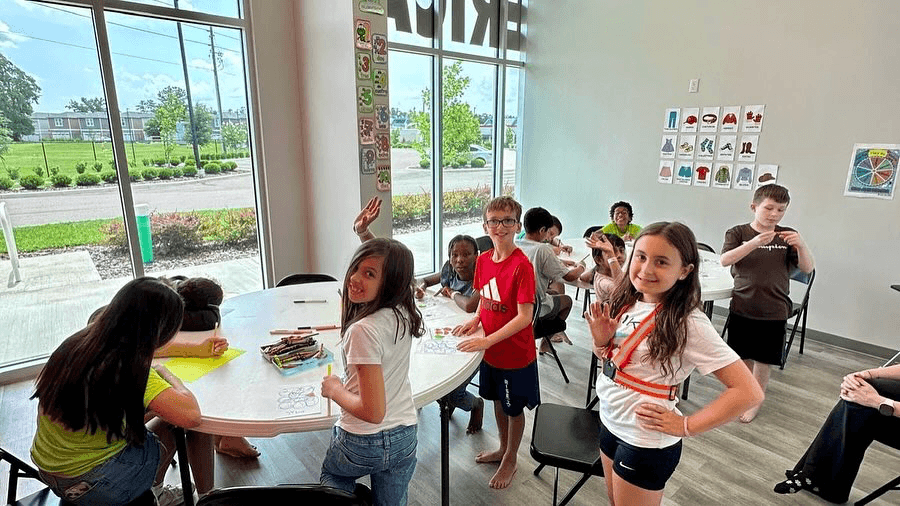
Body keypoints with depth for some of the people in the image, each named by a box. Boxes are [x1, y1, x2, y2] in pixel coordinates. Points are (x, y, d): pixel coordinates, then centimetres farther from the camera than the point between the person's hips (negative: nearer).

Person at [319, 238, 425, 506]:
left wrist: (335, 390, -11)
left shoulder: (364, 330, -30)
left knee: (331, 476, 31)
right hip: (405, 439, 5)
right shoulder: (403, 313, -9)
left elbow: (372, 412, -27)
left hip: (364, 443, -5)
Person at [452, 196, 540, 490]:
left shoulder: (521, 265, -24)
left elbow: (525, 316, -25)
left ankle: (510, 461, 38)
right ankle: (503, 448, 49)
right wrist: (476, 320, -6)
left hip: (515, 352, -6)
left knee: (514, 408, 15)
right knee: (498, 400, 24)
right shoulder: (483, 260, -2)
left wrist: (487, 341, -27)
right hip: (491, 349, 6)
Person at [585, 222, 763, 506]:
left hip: (646, 443, -6)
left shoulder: (687, 323, -24)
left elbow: (749, 392, -24)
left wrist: (686, 427, -19)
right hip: (610, 423, 6)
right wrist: (601, 341, -13)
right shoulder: (628, 301, -5)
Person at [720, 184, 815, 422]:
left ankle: (754, 402, 28)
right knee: (743, 358, 13)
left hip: (774, 311, 1)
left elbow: (808, 268, -4)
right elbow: (725, 260, -19)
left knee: (762, 361, 9)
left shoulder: (787, 236, 2)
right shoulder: (738, 233, -4)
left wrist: (801, 245, -23)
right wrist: (754, 243, -33)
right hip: (742, 307, -1)